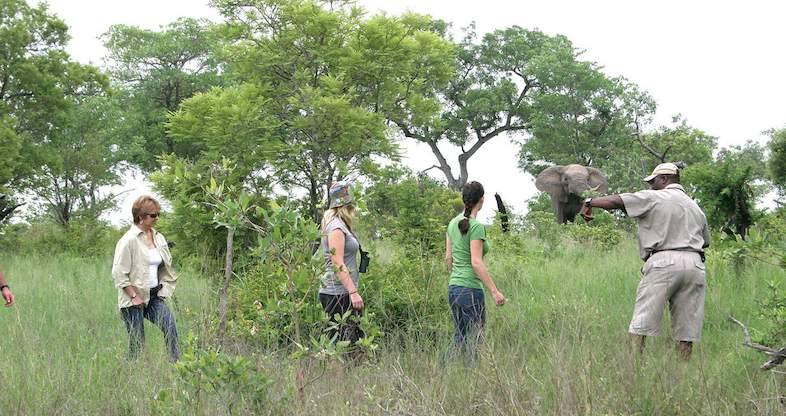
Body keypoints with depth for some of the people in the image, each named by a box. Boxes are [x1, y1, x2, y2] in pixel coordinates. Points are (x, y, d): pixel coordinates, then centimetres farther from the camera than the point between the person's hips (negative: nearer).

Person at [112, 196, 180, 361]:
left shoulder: (159, 238, 9)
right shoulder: (129, 240, -11)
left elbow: (165, 267, 22)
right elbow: (119, 273, -14)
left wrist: (163, 290, 12)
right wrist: (134, 296, -15)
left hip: (154, 296, 5)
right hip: (134, 299, -5)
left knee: (170, 327, -15)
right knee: (137, 341, -2)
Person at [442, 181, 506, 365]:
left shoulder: (453, 223, 9)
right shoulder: (476, 227, -14)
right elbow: (476, 262, -20)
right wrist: (494, 291, -19)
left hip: (453, 287, 8)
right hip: (471, 289, -8)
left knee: (459, 339, 16)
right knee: (473, 341, 2)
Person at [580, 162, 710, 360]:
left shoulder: (653, 198, 4)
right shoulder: (695, 207, 23)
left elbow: (616, 201, -2)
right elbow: (706, 241, 27)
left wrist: (590, 202, 9)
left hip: (664, 262, -6)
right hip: (695, 264, 6)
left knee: (641, 323, -6)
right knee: (686, 329, 5)